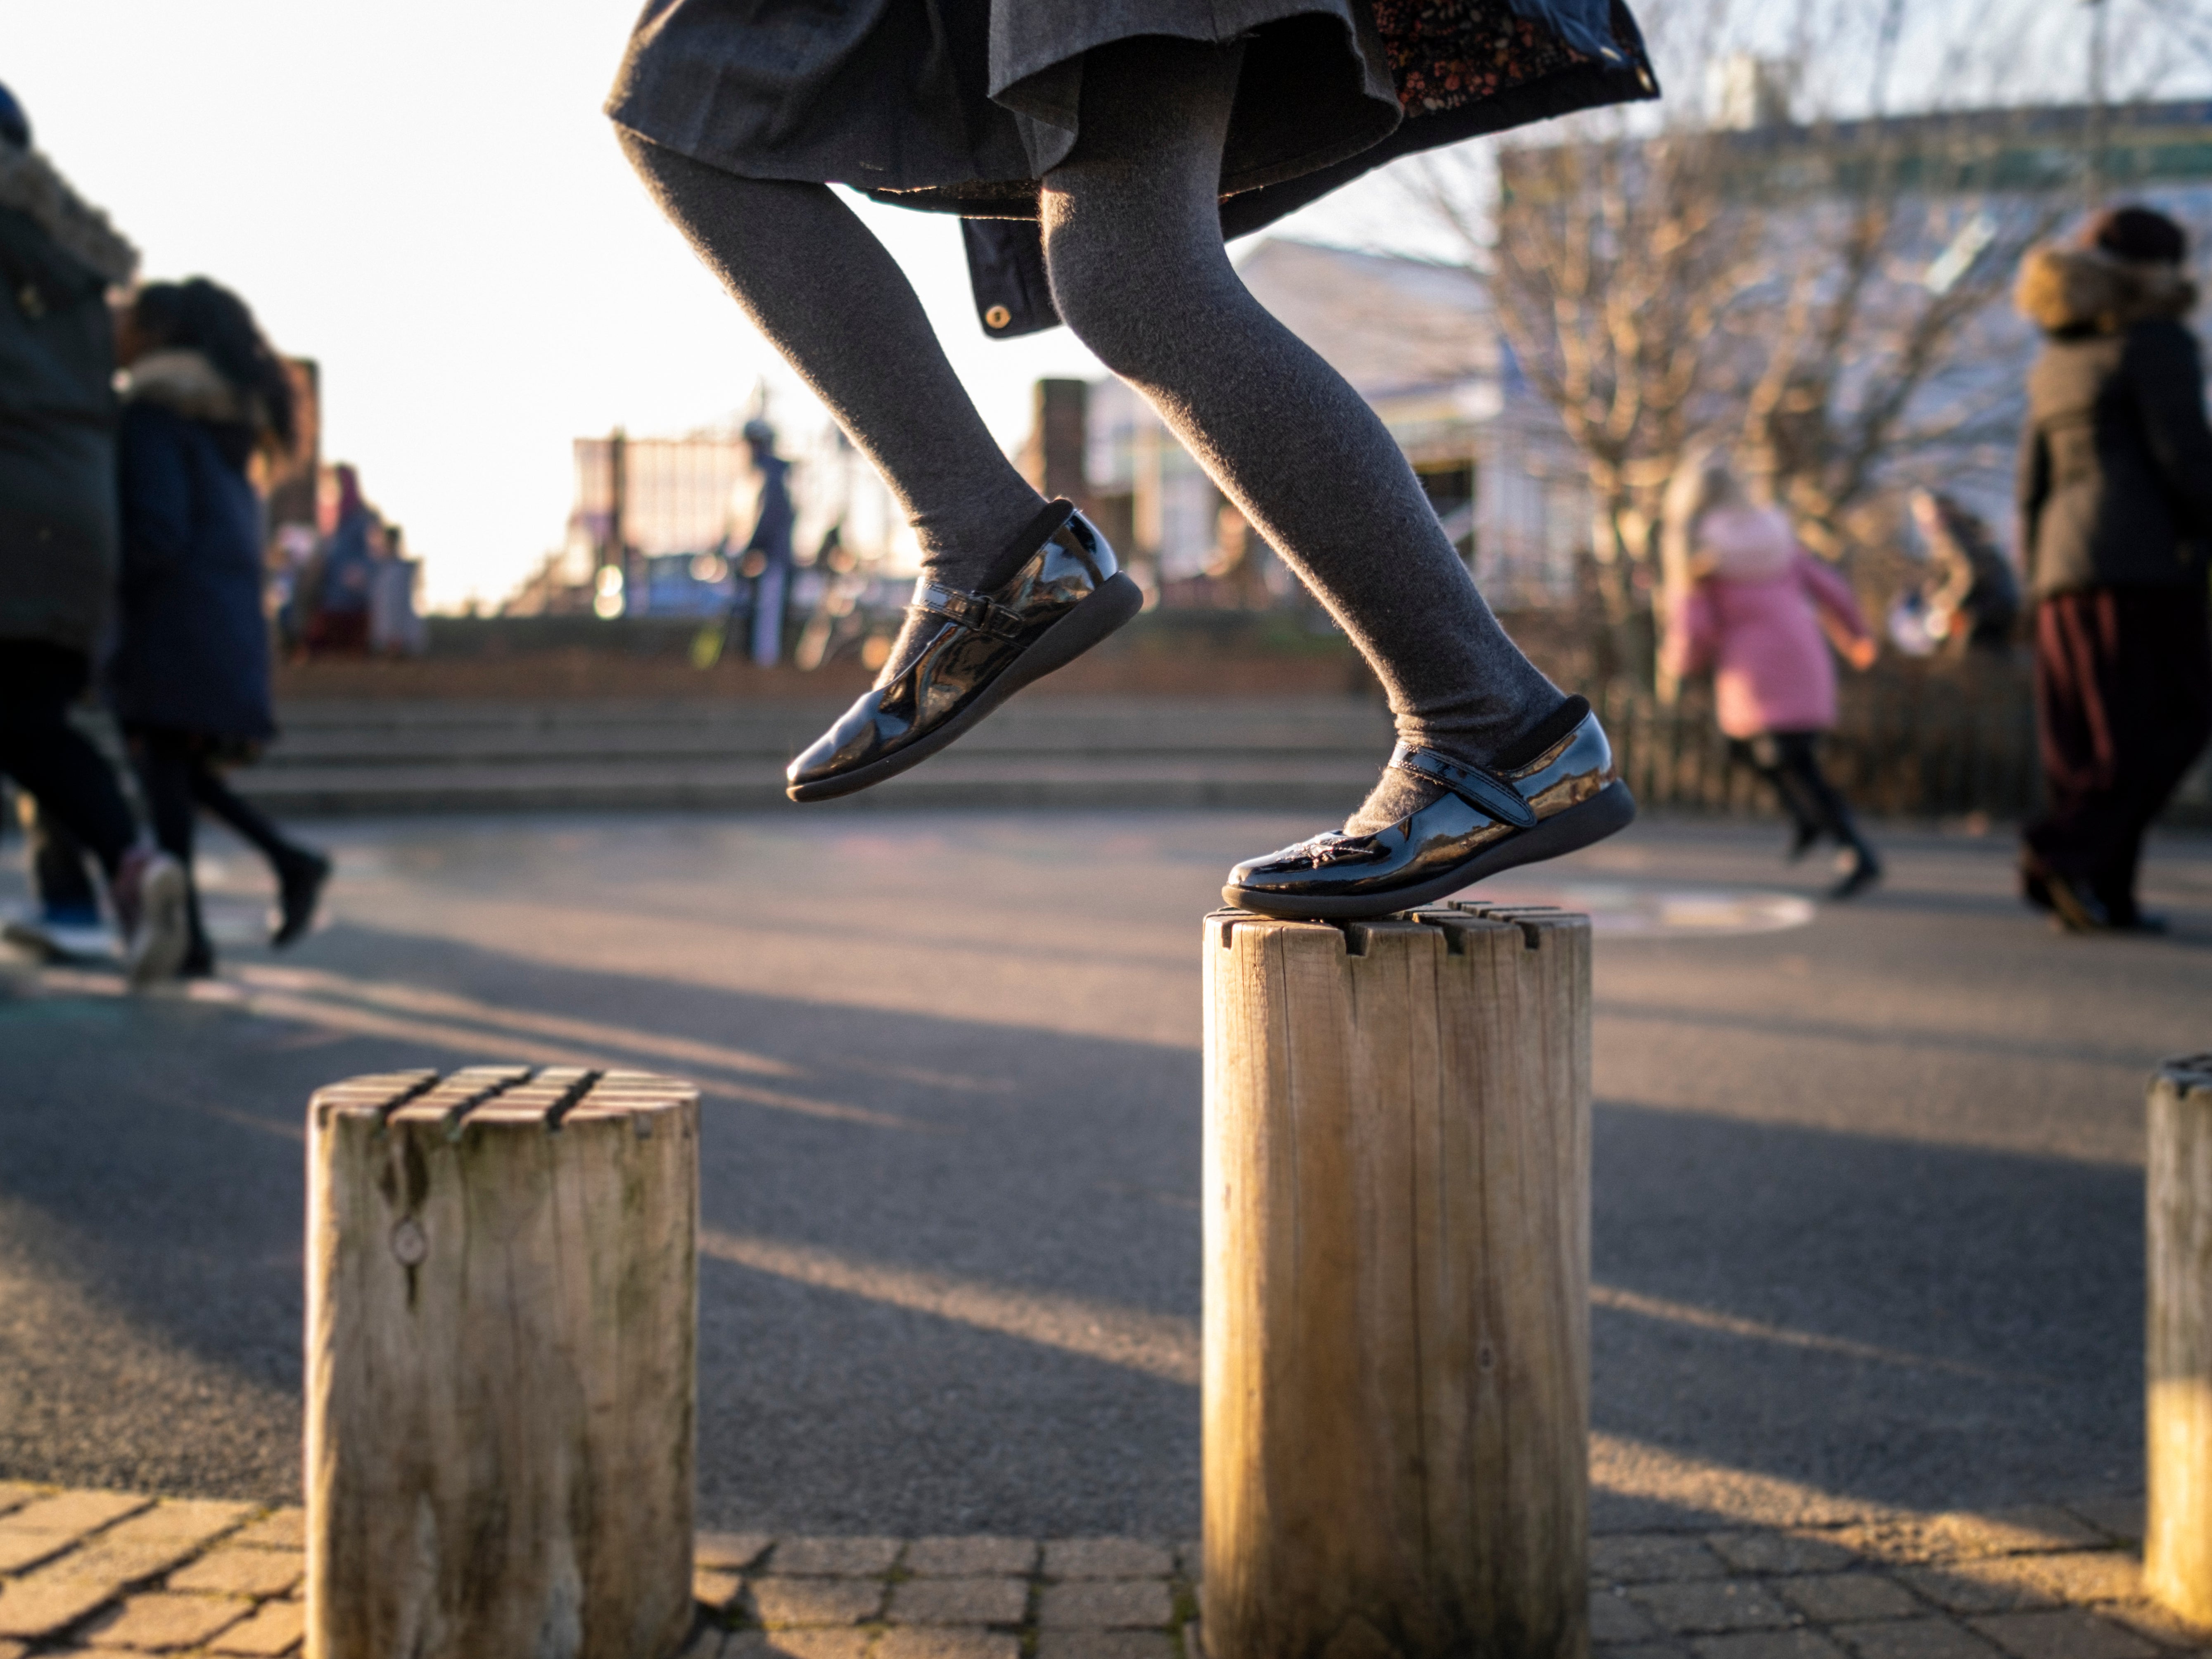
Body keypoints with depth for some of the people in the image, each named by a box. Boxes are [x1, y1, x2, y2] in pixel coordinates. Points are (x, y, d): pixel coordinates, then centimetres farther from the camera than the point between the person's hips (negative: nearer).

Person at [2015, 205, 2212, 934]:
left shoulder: (2056, 361, 18)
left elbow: (2034, 481, 17)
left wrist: (2042, 578, 19)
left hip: (2067, 562, 8)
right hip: (2144, 558, -8)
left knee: (2086, 736, 6)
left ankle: (2102, 895, 2)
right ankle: (2065, 848, -20)